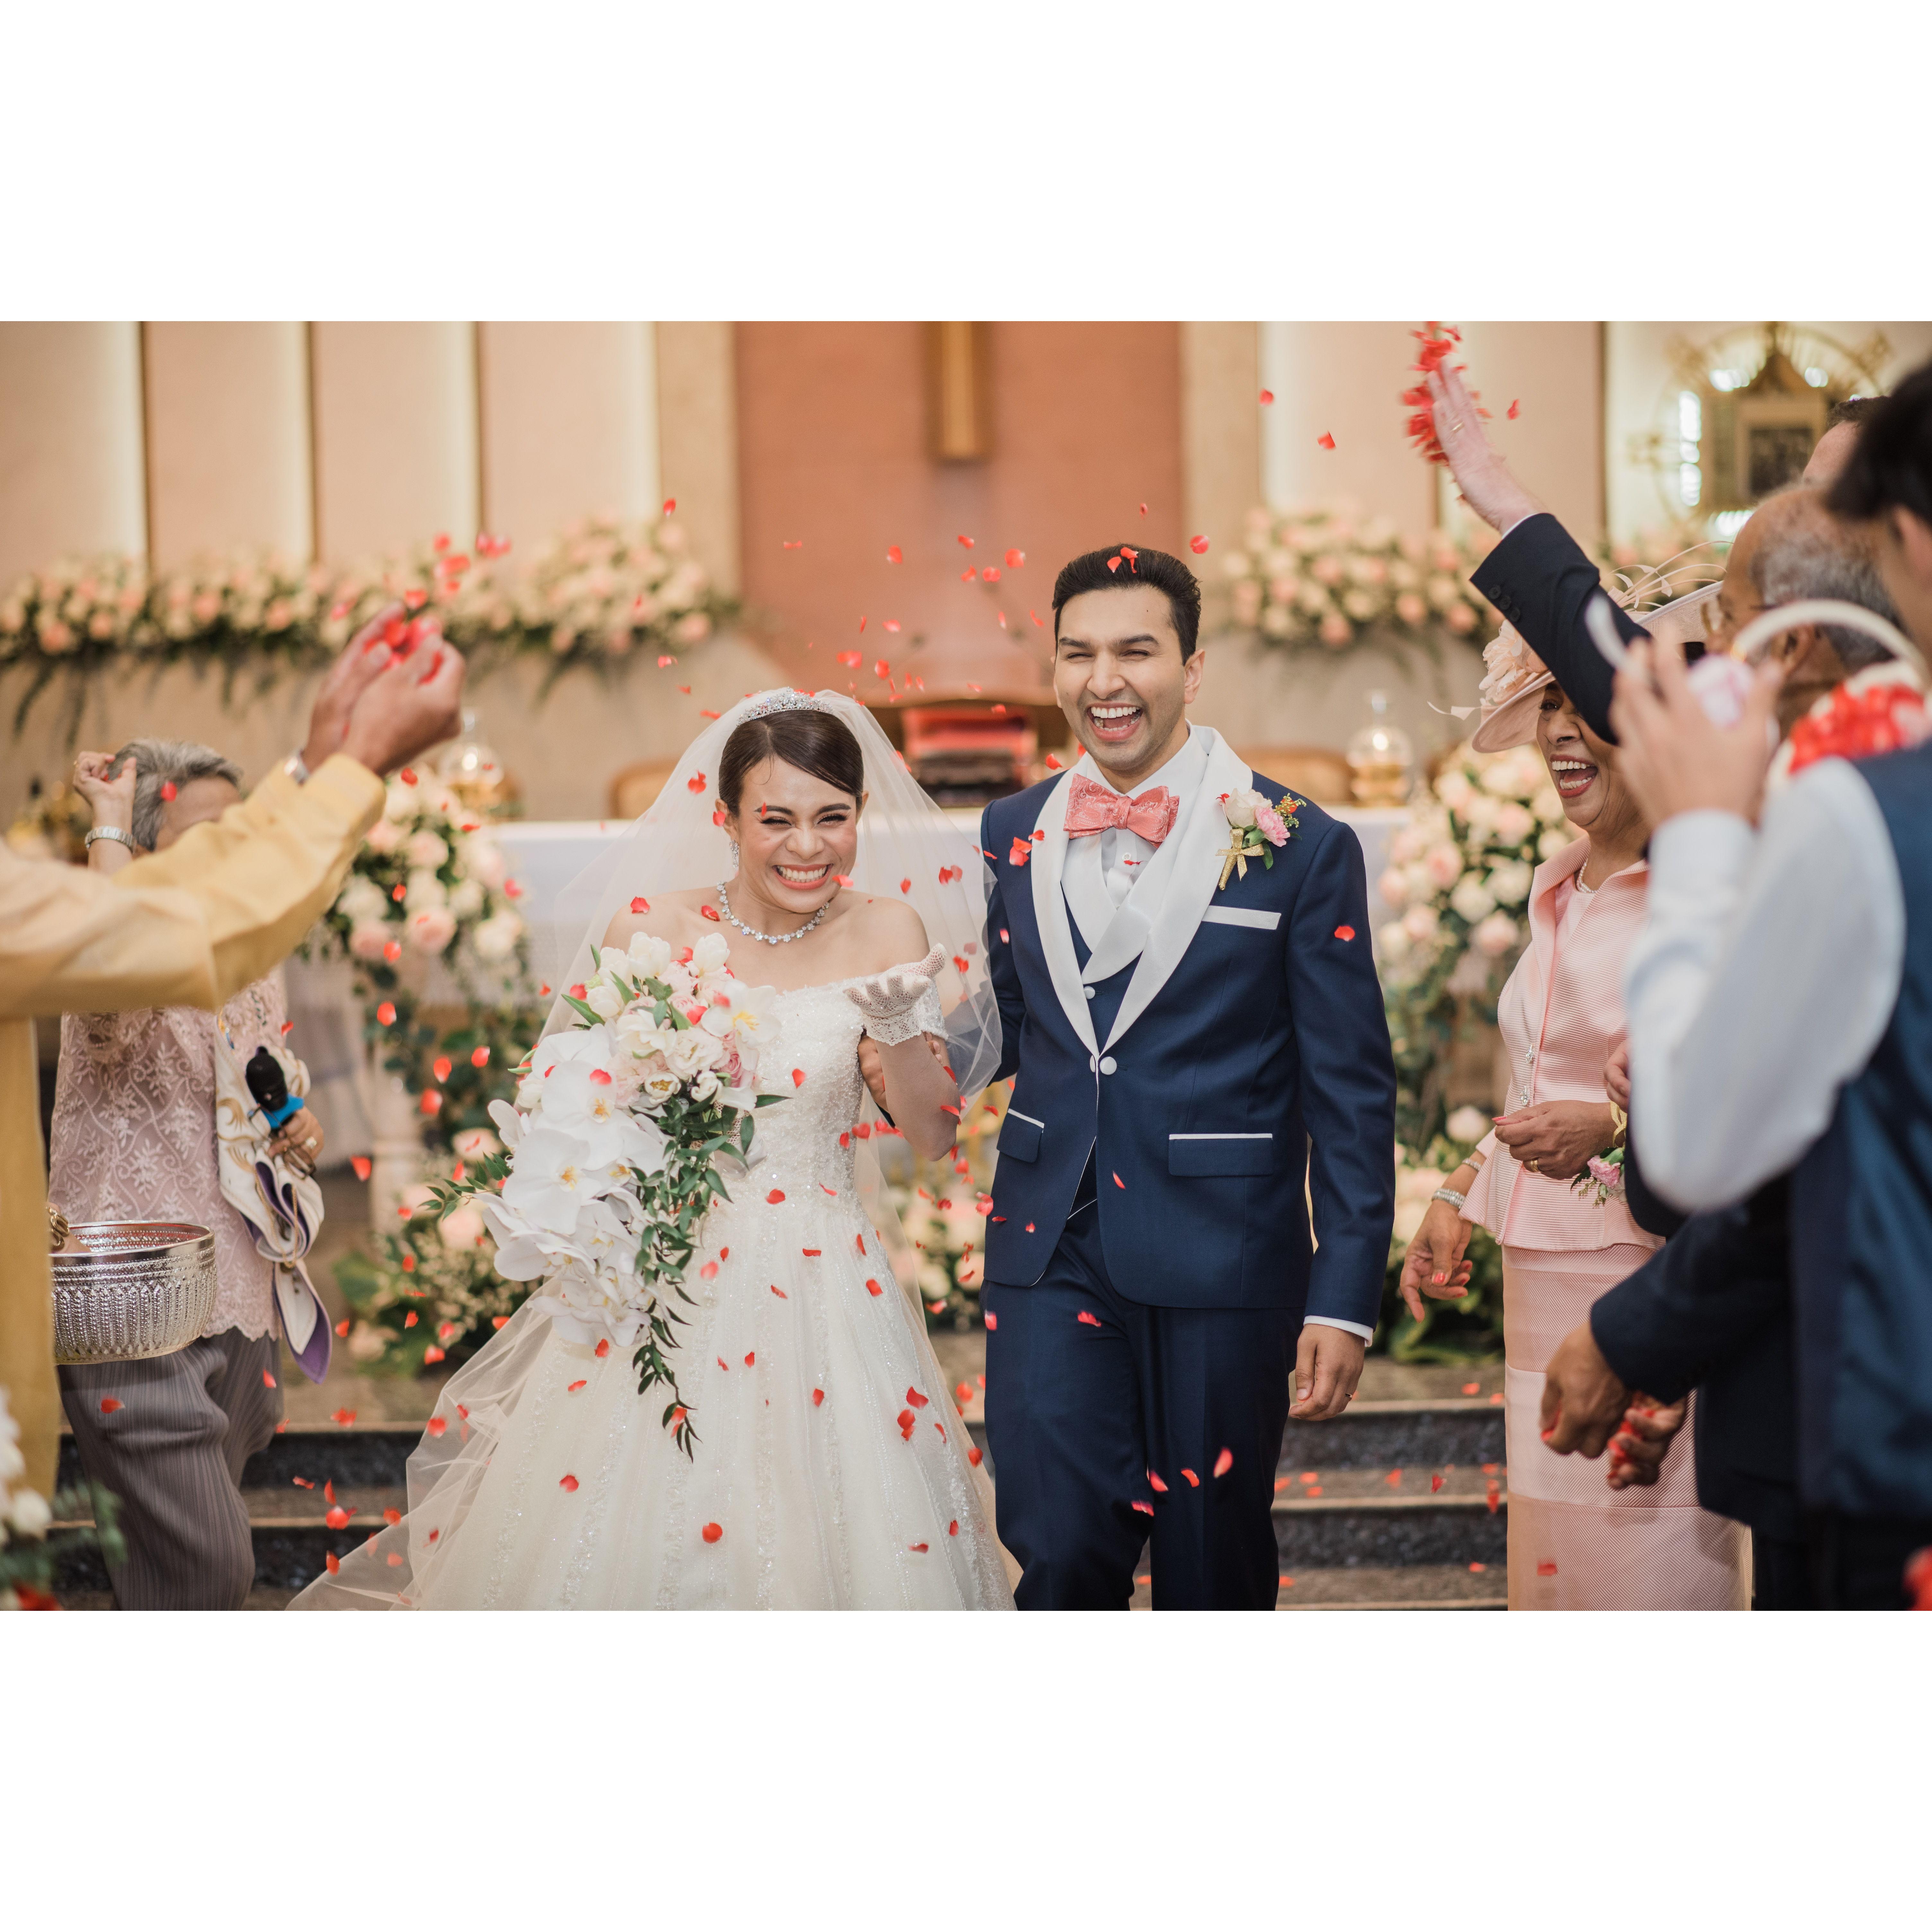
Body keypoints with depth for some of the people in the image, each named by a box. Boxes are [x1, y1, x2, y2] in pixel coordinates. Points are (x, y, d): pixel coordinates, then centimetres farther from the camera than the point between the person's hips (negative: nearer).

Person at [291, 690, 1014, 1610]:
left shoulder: (884, 930, -3)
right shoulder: (653, 927, -4)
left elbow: (934, 1136, -1)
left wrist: (903, 1028, -18)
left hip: (819, 1289, 0)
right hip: (666, 1283, 0)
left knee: (824, 1551, 0)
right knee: (622, 1549, 1)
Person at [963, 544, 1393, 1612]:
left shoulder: (1298, 846, -4)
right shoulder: (1014, 833, 7)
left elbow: (1351, 1094, -4)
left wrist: (1345, 1300, -8)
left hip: (1222, 1260, -2)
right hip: (1051, 1250, 2)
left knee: (1214, 1567, 9)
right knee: (1060, 1554, -6)